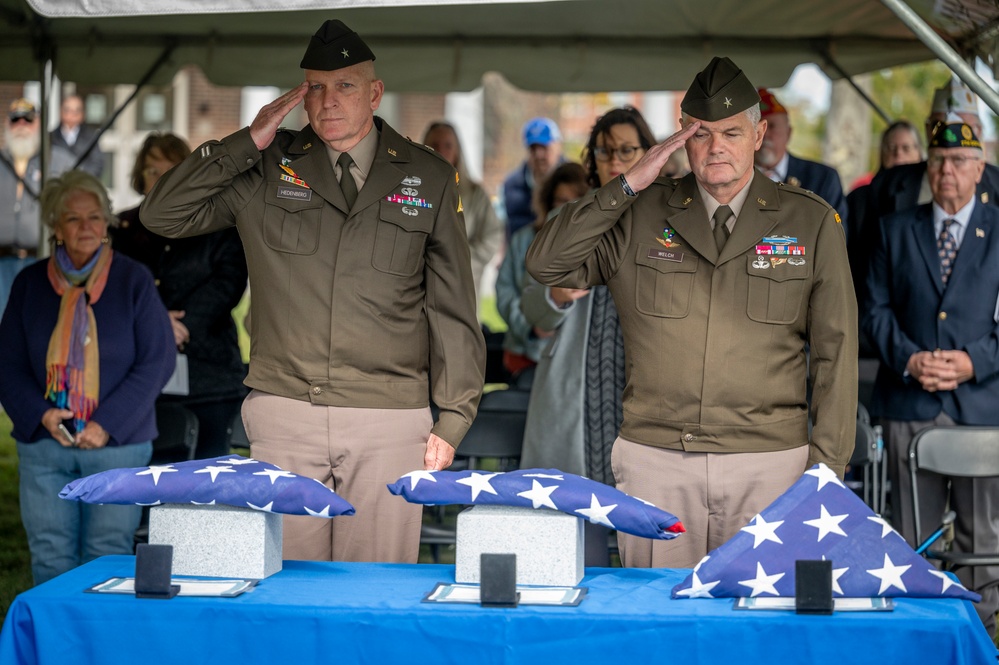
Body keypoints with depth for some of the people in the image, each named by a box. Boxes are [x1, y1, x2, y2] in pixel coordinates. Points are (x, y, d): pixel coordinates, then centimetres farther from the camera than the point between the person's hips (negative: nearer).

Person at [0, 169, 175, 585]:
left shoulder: (133, 280, 2)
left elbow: (157, 361, -3)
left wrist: (108, 425, -11)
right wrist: (41, 414, -9)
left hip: (118, 445, -2)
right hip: (44, 445, 2)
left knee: (108, 558, 0)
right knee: (50, 559, 2)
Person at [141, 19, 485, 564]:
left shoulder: (429, 177, 9)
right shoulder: (266, 169, 9)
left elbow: (453, 310, 10)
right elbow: (161, 215, 4)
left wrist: (452, 420, 5)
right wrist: (247, 143, -1)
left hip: (389, 421, 0)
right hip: (285, 415, 1)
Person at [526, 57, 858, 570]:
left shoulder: (811, 222, 6)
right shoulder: (642, 215, 8)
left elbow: (835, 352, 6)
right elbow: (545, 264, -1)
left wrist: (826, 469, 0)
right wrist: (629, 183, -5)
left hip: (770, 464, 0)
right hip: (655, 463, 1)